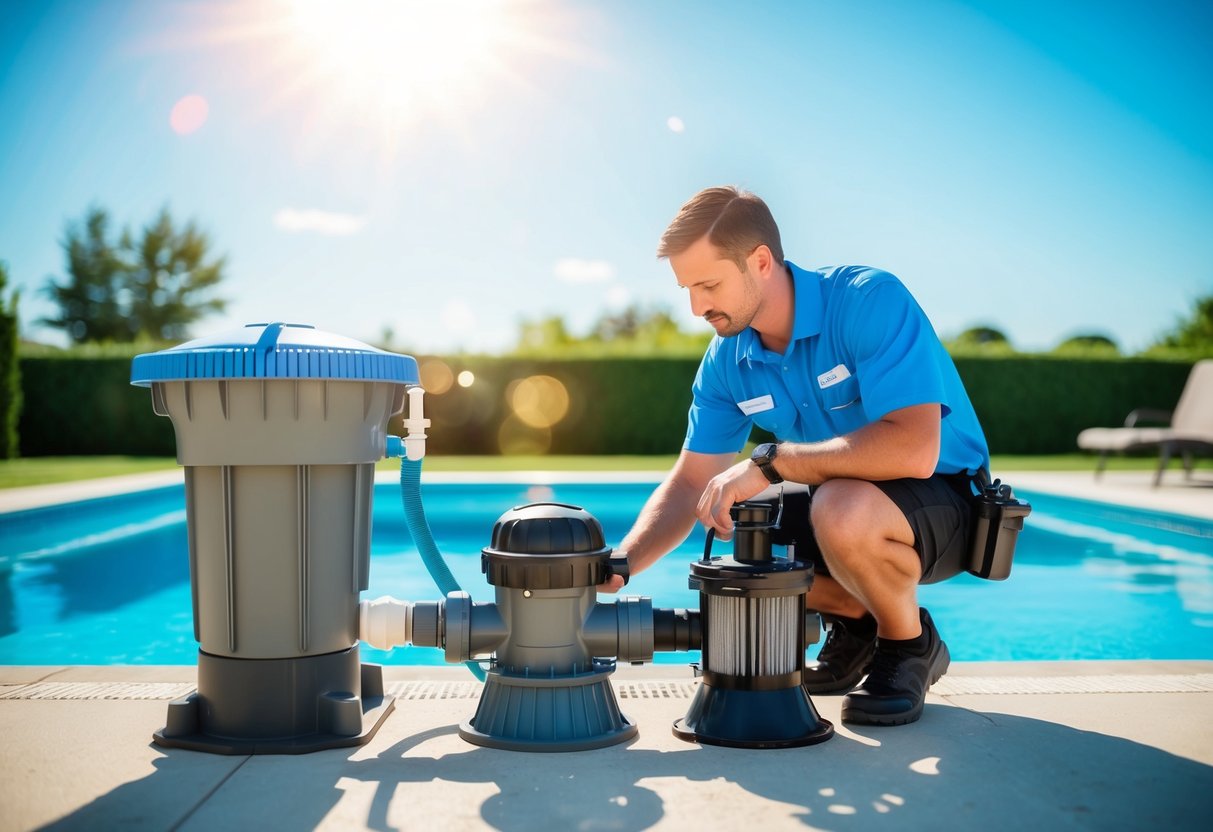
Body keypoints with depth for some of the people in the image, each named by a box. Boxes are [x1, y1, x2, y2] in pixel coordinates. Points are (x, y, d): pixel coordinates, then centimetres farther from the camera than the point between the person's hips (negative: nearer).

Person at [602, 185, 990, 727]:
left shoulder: (869, 300, -25)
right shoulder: (726, 360, -5)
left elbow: (913, 449, -37)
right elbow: (689, 484, 0)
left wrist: (769, 463, -33)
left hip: (947, 500, -7)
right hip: (845, 498, 7)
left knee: (842, 508, -36)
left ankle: (910, 647, -5)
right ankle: (856, 622, 16)